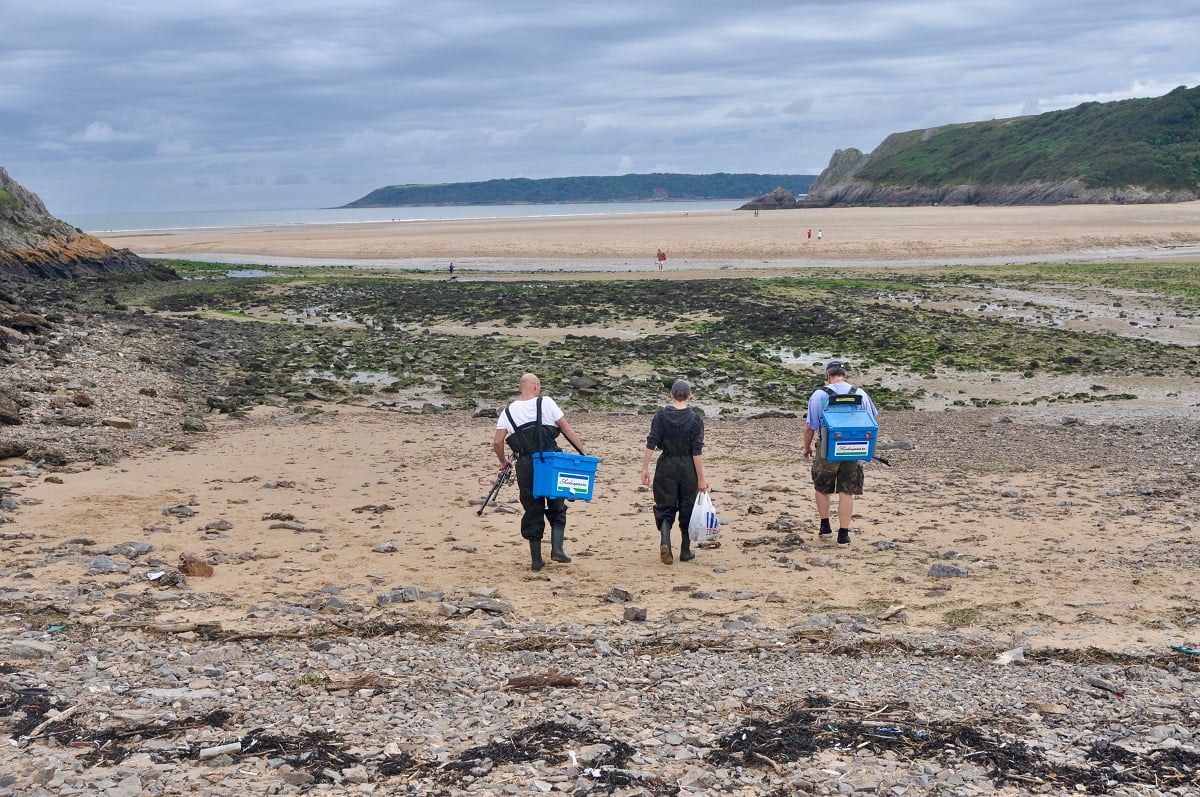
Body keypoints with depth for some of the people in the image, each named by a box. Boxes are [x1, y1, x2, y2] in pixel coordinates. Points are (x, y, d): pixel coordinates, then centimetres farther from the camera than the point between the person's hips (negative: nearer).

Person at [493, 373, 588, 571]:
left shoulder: (508, 412, 8)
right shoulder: (546, 403, 1)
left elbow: (497, 442, 2)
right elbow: (567, 430, -1)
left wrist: (503, 462, 20)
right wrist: (584, 454, 4)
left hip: (525, 466, 2)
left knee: (532, 511, 11)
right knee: (557, 508, 13)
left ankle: (536, 560, 12)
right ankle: (557, 549, -4)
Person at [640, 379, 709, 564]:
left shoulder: (660, 416, -3)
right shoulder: (695, 420, -7)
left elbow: (651, 444, -7)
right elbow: (697, 452, -10)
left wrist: (645, 468, -1)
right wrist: (701, 478, -6)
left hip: (666, 466, 1)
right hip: (688, 467, -1)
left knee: (665, 507, 7)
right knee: (687, 508, 12)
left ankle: (664, 542, -18)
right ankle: (685, 551, 20)